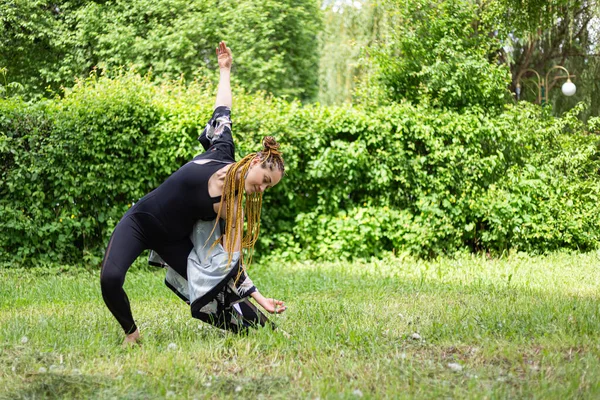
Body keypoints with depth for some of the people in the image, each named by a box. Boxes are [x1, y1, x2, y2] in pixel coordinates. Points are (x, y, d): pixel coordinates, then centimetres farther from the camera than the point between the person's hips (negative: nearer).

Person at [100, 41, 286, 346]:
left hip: (172, 240, 1)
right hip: (138, 221, -1)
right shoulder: (222, 154, -13)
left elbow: (233, 262, -10)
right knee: (110, 279, -24)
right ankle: (131, 332, 5)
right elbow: (222, 111, 4)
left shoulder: (234, 208, -12)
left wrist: (261, 300, -17)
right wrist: (225, 69, 13)